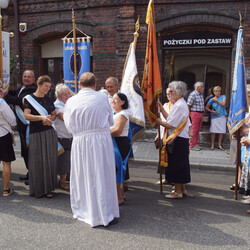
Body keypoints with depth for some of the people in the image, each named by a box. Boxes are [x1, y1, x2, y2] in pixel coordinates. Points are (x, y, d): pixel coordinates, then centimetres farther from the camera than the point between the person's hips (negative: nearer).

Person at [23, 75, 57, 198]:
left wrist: (49, 118, -4)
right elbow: (27, 115, -10)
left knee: (50, 160, 3)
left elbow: (54, 114, 18)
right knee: (37, 161, 0)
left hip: (49, 133, 4)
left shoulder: (49, 100, 13)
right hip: (35, 134, -3)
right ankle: (38, 189, 14)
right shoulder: (29, 98, 0)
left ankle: (48, 188, 13)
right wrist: (42, 117, -23)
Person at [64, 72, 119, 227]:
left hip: (80, 143, 1)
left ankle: (83, 211, 28)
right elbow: (111, 121, 7)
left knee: (83, 176, 13)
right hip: (102, 140, -1)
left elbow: (70, 126, 6)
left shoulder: (71, 102, -1)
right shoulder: (103, 98, -4)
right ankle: (106, 214, 14)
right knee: (102, 177, 6)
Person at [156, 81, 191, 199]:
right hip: (183, 138, 10)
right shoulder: (182, 104, 14)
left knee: (176, 165, -1)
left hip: (178, 140, -10)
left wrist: (159, 121, -4)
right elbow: (171, 119, 13)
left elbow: (170, 125, -20)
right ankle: (183, 189, 28)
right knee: (181, 164, 17)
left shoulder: (179, 106, -19)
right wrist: (163, 110, 11)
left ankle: (178, 192, 9)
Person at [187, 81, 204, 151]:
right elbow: (188, 105, -13)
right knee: (194, 130, -4)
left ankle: (196, 144, 19)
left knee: (198, 130, 11)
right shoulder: (193, 94, -13)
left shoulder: (201, 94, 14)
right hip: (195, 113, -8)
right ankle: (192, 145, 3)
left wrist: (202, 113, 16)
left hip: (201, 113, 8)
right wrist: (189, 115, -12)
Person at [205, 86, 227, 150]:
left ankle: (219, 145, 16)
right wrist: (212, 111, -4)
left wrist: (216, 100, -7)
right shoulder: (211, 100, 4)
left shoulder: (223, 97, 6)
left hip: (222, 116, 1)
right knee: (213, 131, -4)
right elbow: (206, 107, 10)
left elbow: (223, 104, -10)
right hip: (214, 117, -1)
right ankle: (212, 145, 8)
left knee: (221, 131, 3)